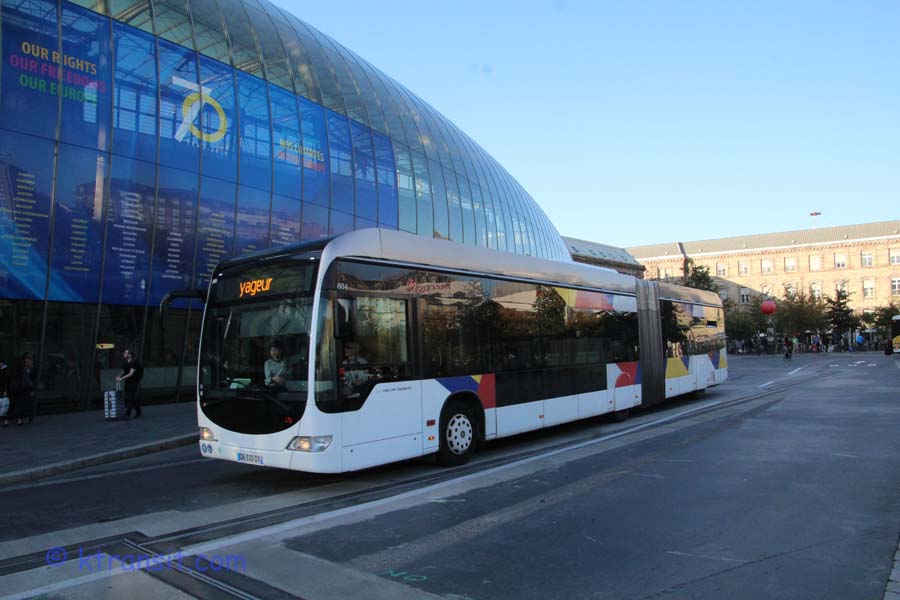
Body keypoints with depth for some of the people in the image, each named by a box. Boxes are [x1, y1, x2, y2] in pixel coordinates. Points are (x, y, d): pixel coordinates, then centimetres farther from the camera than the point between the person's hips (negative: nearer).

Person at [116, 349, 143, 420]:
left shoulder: (134, 362, -15)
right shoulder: (125, 363, 9)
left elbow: (131, 374, -21)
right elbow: (123, 372, 15)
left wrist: (121, 378, -25)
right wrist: (119, 376, -6)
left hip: (134, 382, -7)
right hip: (127, 383, 7)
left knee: (130, 399, -9)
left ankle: (127, 415, -8)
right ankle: (139, 412, 24)